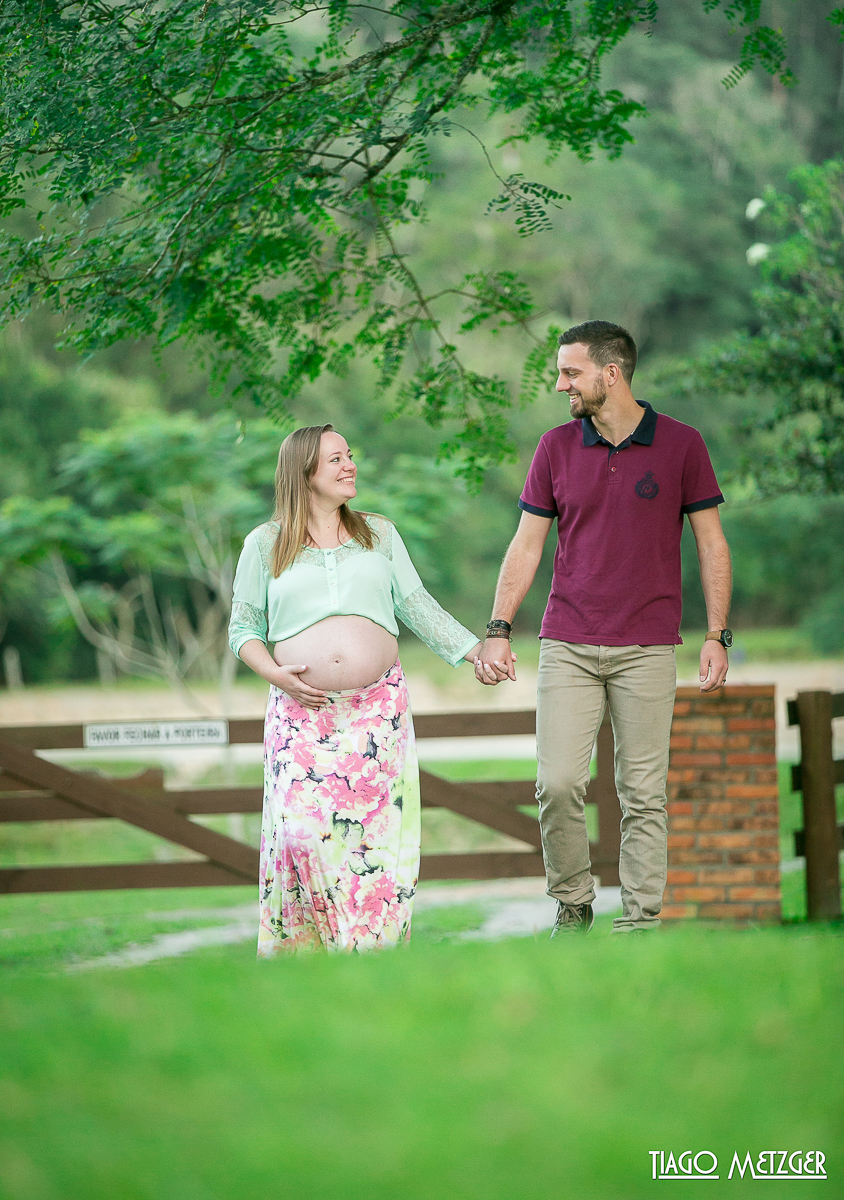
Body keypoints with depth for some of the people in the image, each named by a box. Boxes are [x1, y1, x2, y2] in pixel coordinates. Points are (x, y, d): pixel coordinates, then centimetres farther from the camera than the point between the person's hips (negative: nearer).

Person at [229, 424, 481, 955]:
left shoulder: (379, 533, 14)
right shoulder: (265, 544, 7)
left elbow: (417, 606, 12)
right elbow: (244, 627, 10)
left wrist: (475, 650, 2)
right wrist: (274, 673, -8)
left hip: (378, 707, 2)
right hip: (302, 710, -2)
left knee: (375, 830, -4)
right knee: (302, 829, -15)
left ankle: (372, 947, 2)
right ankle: (298, 949, -4)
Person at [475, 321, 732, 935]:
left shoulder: (681, 444, -1)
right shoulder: (556, 447, 5)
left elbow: (711, 544, 4)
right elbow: (527, 546, 8)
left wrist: (717, 636, -3)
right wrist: (498, 630, -2)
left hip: (648, 649, -1)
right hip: (567, 646, 2)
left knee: (644, 792, 0)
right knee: (558, 783, -7)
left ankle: (641, 921, 8)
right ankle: (572, 903, 11)